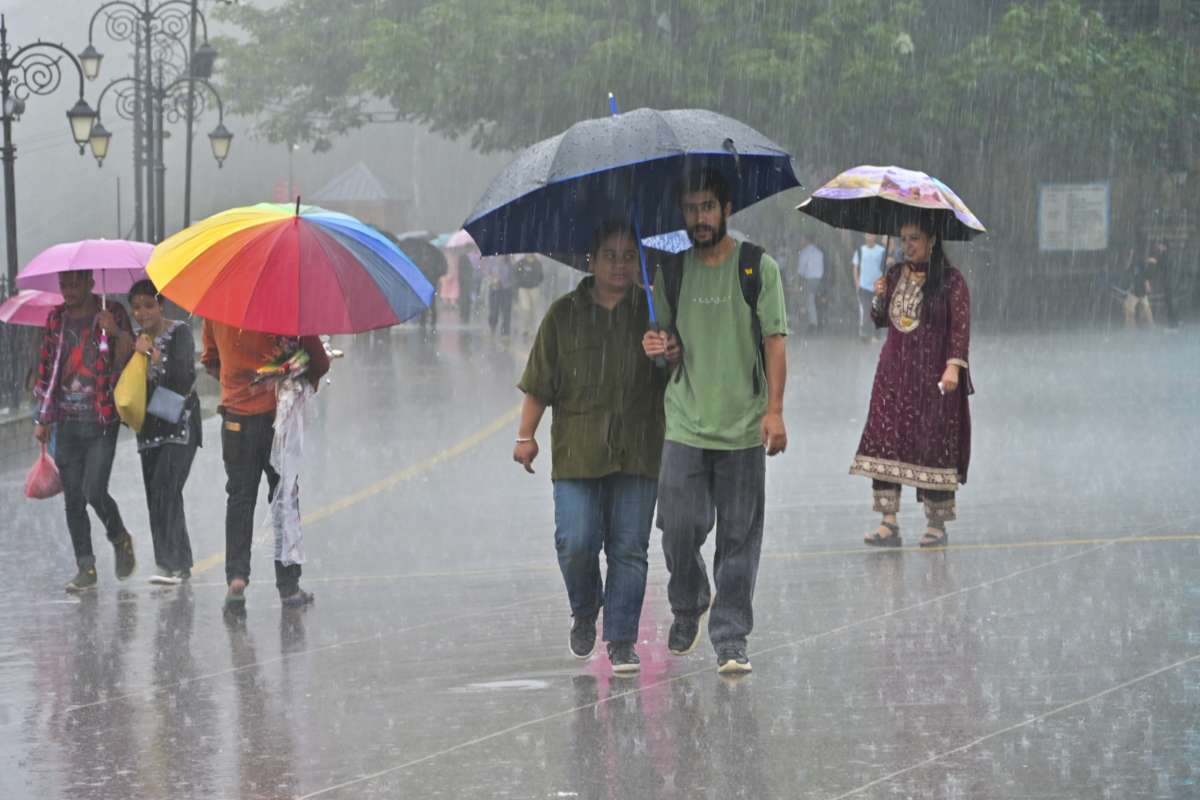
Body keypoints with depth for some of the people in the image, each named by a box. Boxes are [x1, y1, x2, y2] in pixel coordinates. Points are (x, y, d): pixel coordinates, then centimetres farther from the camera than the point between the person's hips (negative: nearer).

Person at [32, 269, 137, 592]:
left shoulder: (112, 315, -1)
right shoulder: (56, 319, 10)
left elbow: (124, 364, -6)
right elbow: (46, 369, 15)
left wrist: (117, 333, -24)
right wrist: (42, 419, 13)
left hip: (101, 422, -4)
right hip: (67, 422, 4)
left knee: (94, 492, -13)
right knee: (73, 500, 3)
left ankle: (120, 539, 15)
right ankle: (85, 568, 10)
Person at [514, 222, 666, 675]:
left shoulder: (652, 313, 7)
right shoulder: (564, 315, 7)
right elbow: (539, 382, 9)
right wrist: (526, 435, 3)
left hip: (637, 453, 0)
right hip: (577, 452, 0)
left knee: (629, 549, -1)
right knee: (576, 543, -8)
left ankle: (622, 639, 6)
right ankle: (584, 614, 20)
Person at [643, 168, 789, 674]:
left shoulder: (757, 267, 0)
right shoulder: (672, 272, 8)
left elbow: (774, 341, -2)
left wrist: (774, 409, -10)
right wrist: (660, 349, -8)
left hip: (743, 426, -2)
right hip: (685, 423, 2)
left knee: (738, 536, 0)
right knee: (679, 525, -5)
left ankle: (731, 638, 6)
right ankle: (688, 605, 23)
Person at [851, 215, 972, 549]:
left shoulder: (950, 280, -5)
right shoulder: (896, 275, 10)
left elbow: (960, 325, -10)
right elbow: (880, 320, 18)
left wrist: (954, 365, -21)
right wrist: (879, 298, -3)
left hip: (932, 376, -5)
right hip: (894, 372, 5)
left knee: (933, 443, -2)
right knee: (885, 441, -5)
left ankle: (937, 524, 8)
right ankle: (889, 524, -6)